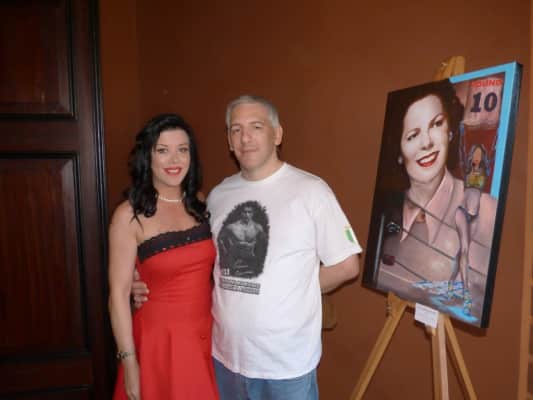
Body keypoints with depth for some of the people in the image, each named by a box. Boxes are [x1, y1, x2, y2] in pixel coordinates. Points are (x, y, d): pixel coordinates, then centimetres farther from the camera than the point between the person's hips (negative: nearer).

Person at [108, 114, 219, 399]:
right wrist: (129, 360, -12)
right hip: (160, 337, -4)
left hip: (206, 335, 5)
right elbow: (119, 294, -12)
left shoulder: (201, 205, 1)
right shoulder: (130, 214, -13)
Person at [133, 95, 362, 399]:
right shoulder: (218, 195, 3)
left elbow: (346, 266, -9)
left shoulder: (310, 190, -14)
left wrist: (292, 292, -5)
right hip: (225, 352, 5)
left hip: (287, 360, -4)